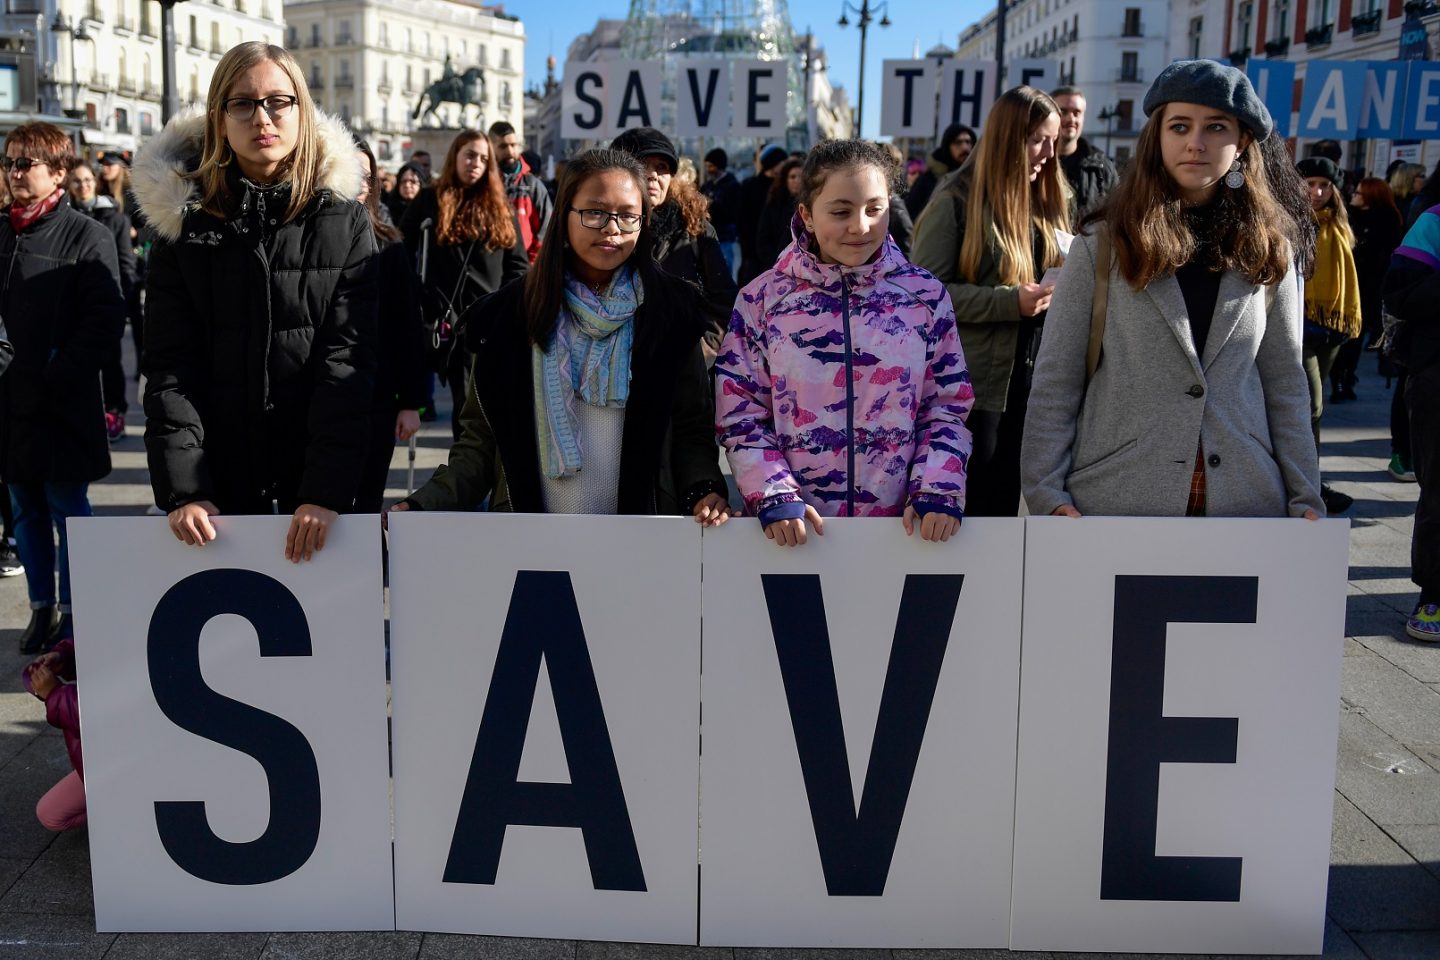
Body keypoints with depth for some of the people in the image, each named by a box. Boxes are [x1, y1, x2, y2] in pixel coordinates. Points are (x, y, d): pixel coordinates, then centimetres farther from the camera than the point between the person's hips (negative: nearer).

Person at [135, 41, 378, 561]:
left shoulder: (342, 217, -2)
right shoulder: (184, 220, 1)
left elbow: (348, 356, -10)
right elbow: (170, 367, -4)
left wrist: (327, 490, -19)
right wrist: (183, 490, -15)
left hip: (324, 484, -1)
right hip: (219, 487, 1)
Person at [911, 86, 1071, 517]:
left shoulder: (1045, 199, 12)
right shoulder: (957, 199, -9)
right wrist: (1009, 302, -22)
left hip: (1030, 380, 6)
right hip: (974, 383, -6)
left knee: (1007, 500, 12)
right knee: (971, 501, 0)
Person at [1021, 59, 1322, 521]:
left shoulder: (1268, 251, 6)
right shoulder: (1101, 247, -2)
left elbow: (1285, 384, 10)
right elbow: (1055, 384, -3)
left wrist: (1305, 497, 5)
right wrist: (1047, 493, -10)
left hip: (1248, 500, 3)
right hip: (1114, 499, -2)